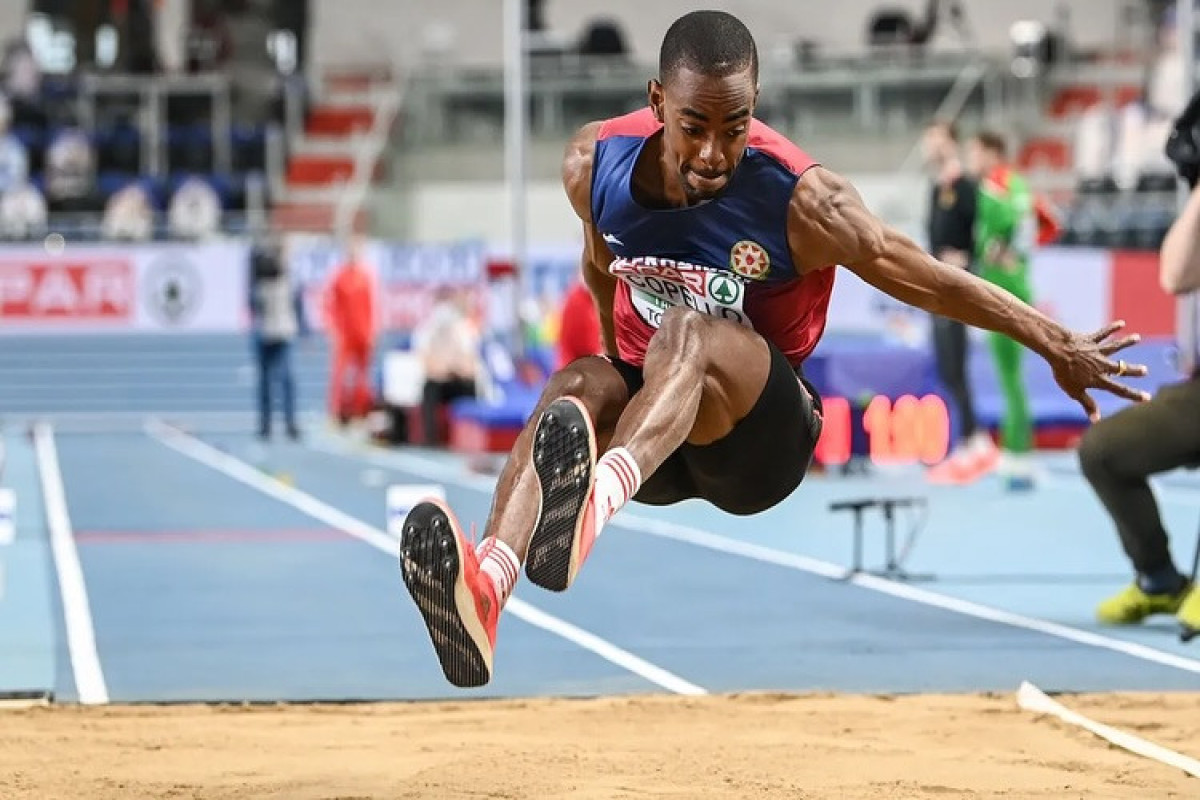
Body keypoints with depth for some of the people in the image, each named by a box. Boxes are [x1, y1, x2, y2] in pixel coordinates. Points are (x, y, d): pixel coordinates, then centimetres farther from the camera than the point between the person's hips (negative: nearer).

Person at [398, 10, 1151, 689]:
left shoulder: (800, 199, -16)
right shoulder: (595, 164, -7)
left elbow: (927, 279, -7)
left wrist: (1059, 348, -2)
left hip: (763, 435, -4)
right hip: (645, 417, 4)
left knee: (690, 332, -36)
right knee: (576, 387, -32)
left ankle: (592, 502, -72)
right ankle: (484, 591, -63)